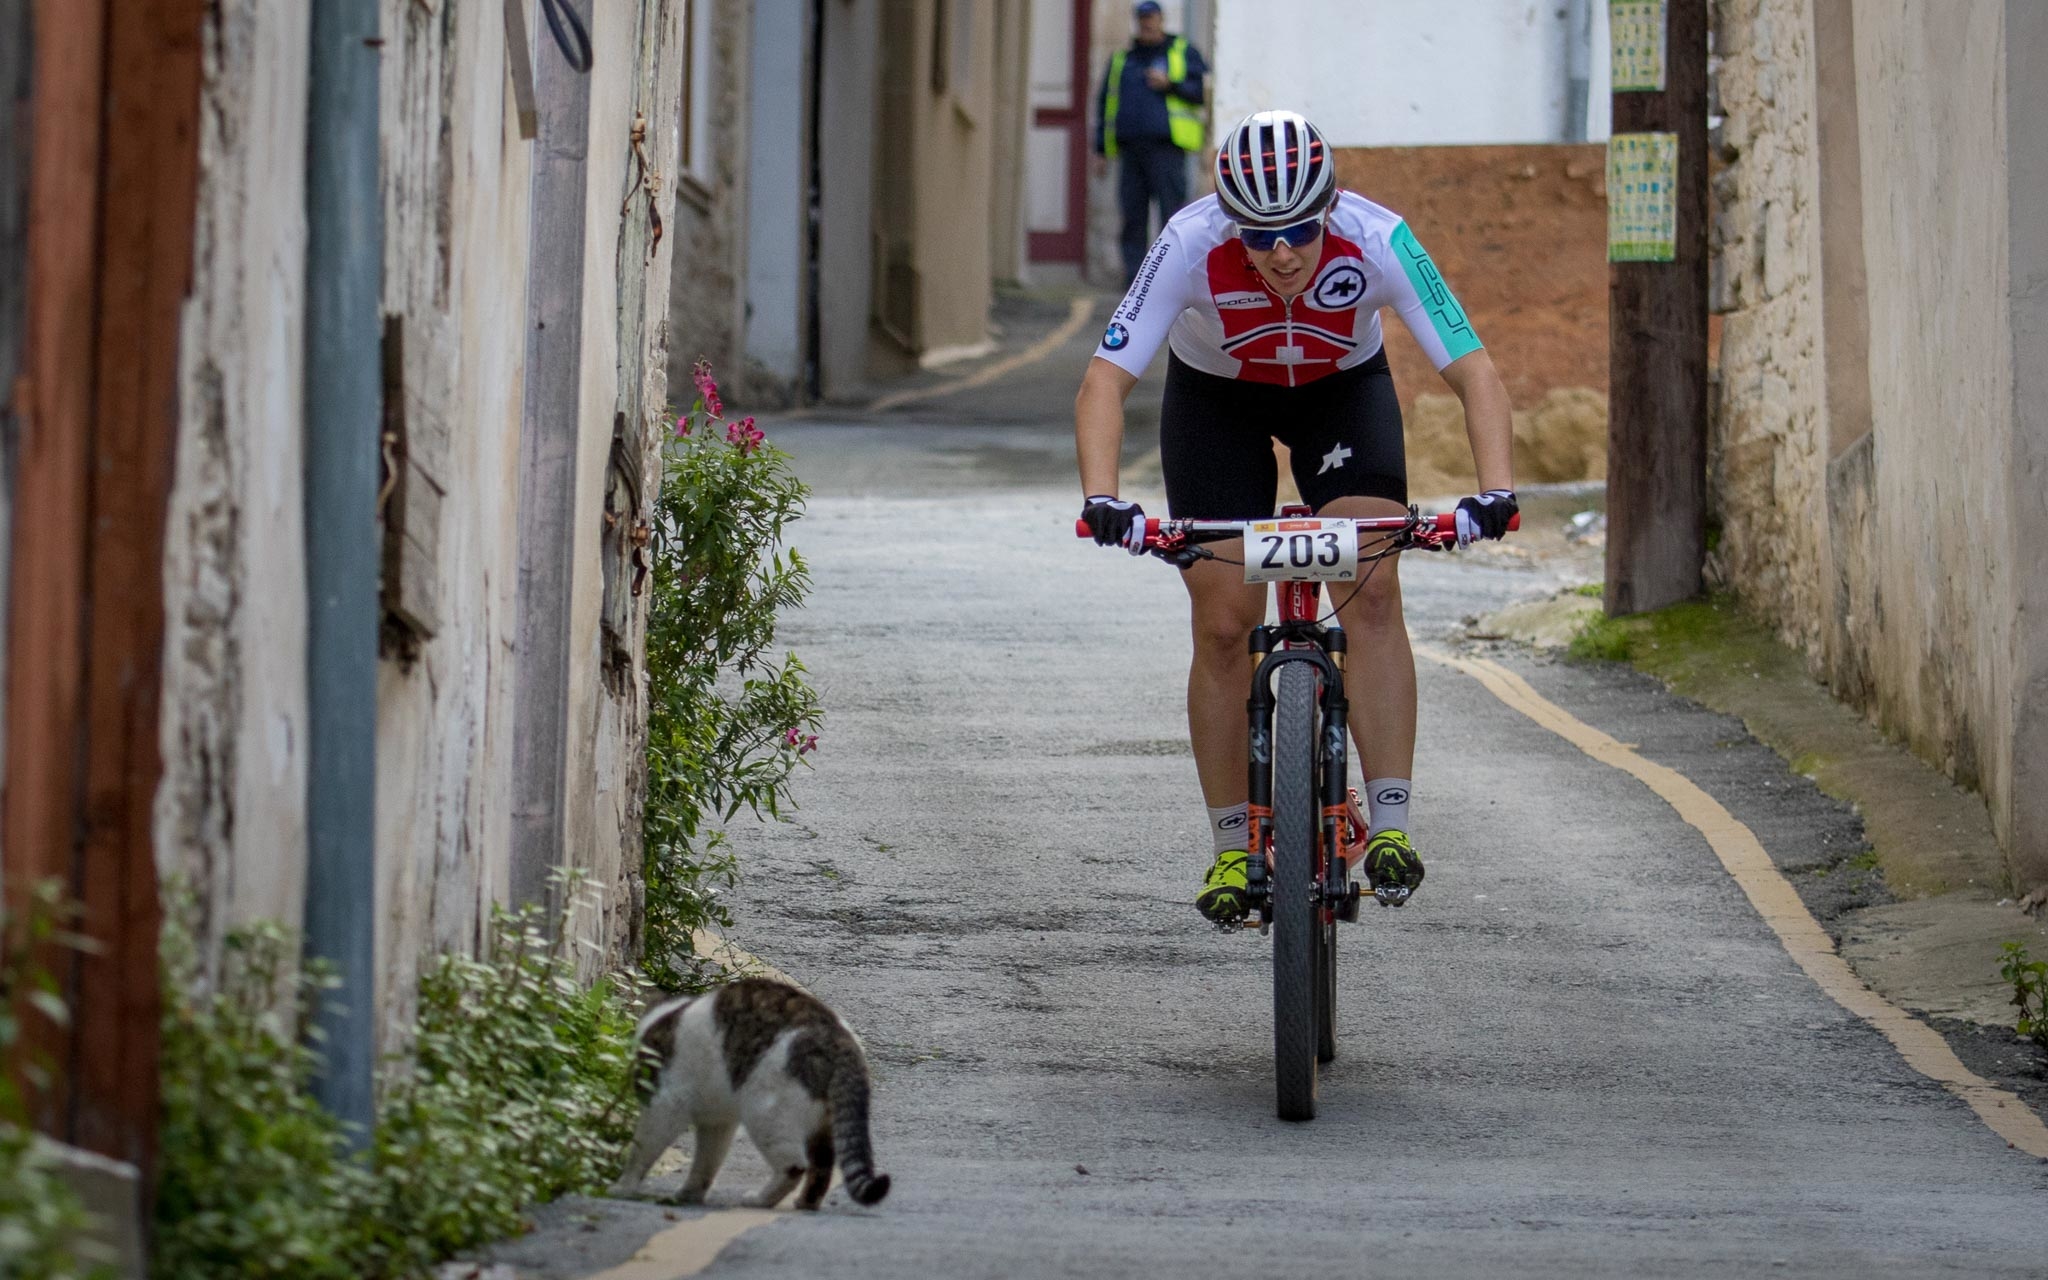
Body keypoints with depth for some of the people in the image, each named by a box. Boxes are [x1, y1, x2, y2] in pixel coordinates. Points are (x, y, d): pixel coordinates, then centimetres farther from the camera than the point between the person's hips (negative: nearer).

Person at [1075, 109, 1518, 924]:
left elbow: (1474, 374, -32)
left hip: (1343, 390, 0)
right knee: (1223, 623, -7)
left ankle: (1391, 824, -20)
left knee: (1371, 592, -21)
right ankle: (1229, 848, 6)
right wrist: (1101, 498, -50)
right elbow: (1106, 380, -34)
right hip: (1217, 398, 0)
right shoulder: (1192, 245, -34)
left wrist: (1495, 491, -48)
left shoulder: (1376, 241, -34)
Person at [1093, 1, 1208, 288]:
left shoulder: (1183, 53, 10)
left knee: (1172, 212, -10)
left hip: (1166, 147, -4)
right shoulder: (1121, 58, 20)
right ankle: (1134, 283, 3)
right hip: (1130, 149, 4)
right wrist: (1101, 150, 16)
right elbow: (1105, 103, 22)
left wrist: (1170, 84, -11)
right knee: (1133, 218, 0)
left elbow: (1204, 91, 2)